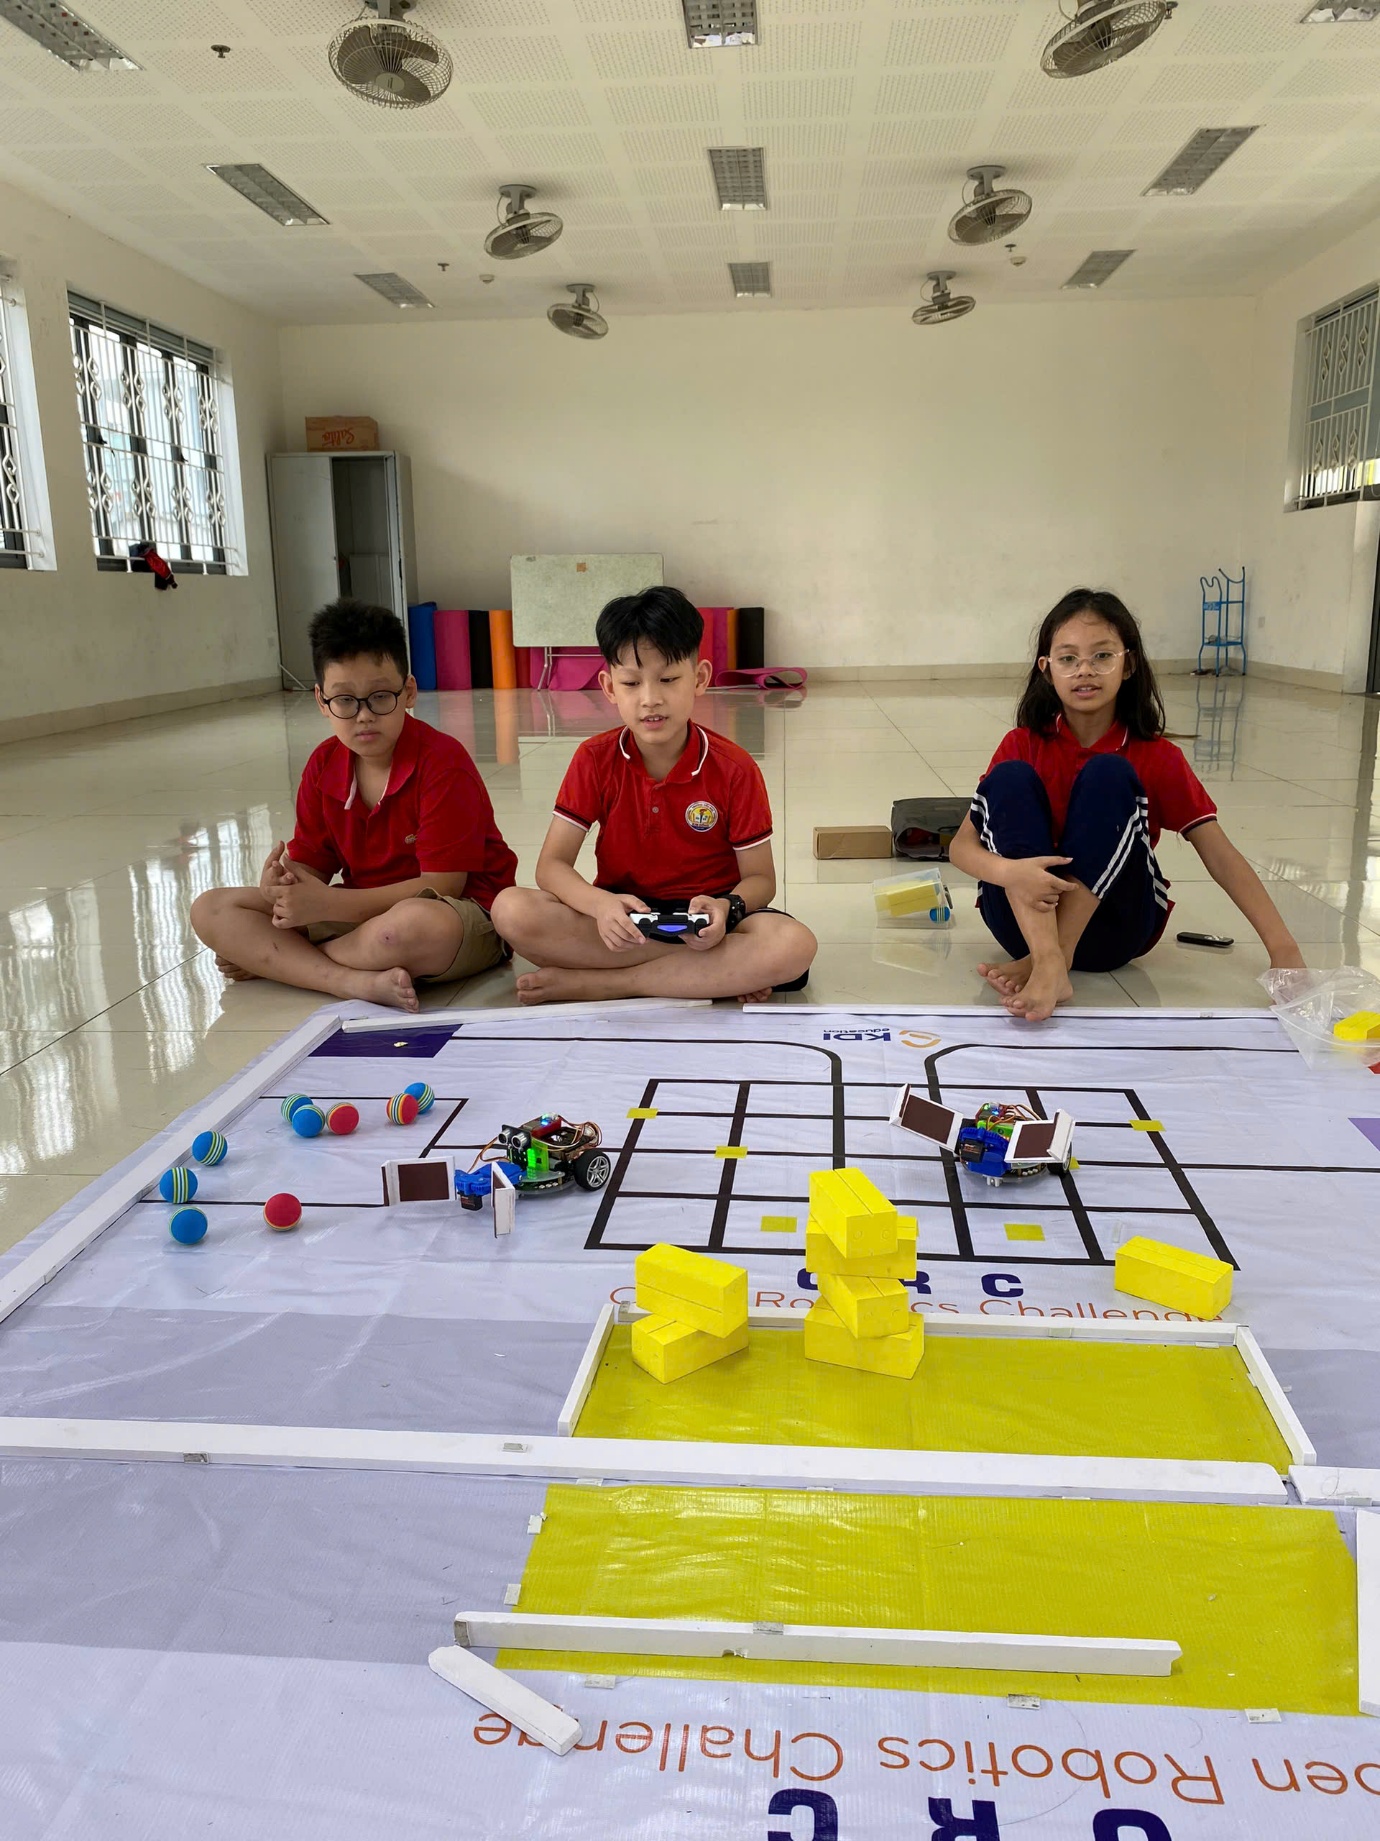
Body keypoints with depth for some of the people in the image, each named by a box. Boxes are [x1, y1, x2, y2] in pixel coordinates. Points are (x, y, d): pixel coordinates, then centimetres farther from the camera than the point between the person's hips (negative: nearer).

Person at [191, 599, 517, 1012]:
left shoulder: (443, 764, -16)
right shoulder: (322, 768, 3)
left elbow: (441, 886, -19)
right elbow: (310, 865, 4)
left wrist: (328, 904, -23)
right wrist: (282, 886, -23)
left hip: (464, 913, -6)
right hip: (361, 911, 6)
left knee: (418, 925, -44)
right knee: (210, 909, -5)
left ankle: (271, 959, -15)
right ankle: (358, 982, -26)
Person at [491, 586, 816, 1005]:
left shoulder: (734, 769, -8)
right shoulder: (594, 759, -4)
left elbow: (760, 877, -4)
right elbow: (552, 865, -8)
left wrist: (726, 908, -28)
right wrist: (600, 904, -31)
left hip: (704, 917, -1)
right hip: (620, 916, 1)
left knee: (794, 945, -32)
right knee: (511, 910, -27)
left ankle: (590, 982, -25)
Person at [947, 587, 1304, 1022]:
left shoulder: (1157, 758, -2)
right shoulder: (1023, 746, -1)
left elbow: (1221, 856, -6)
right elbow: (961, 846, -7)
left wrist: (1283, 948, -19)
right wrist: (1008, 869, -31)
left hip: (1115, 929, 0)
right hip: (1028, 917, 1)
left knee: (1107, 775, -21)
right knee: (1010, 778, -21)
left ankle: (1056, 957, -26)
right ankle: (1047, 964, -34)